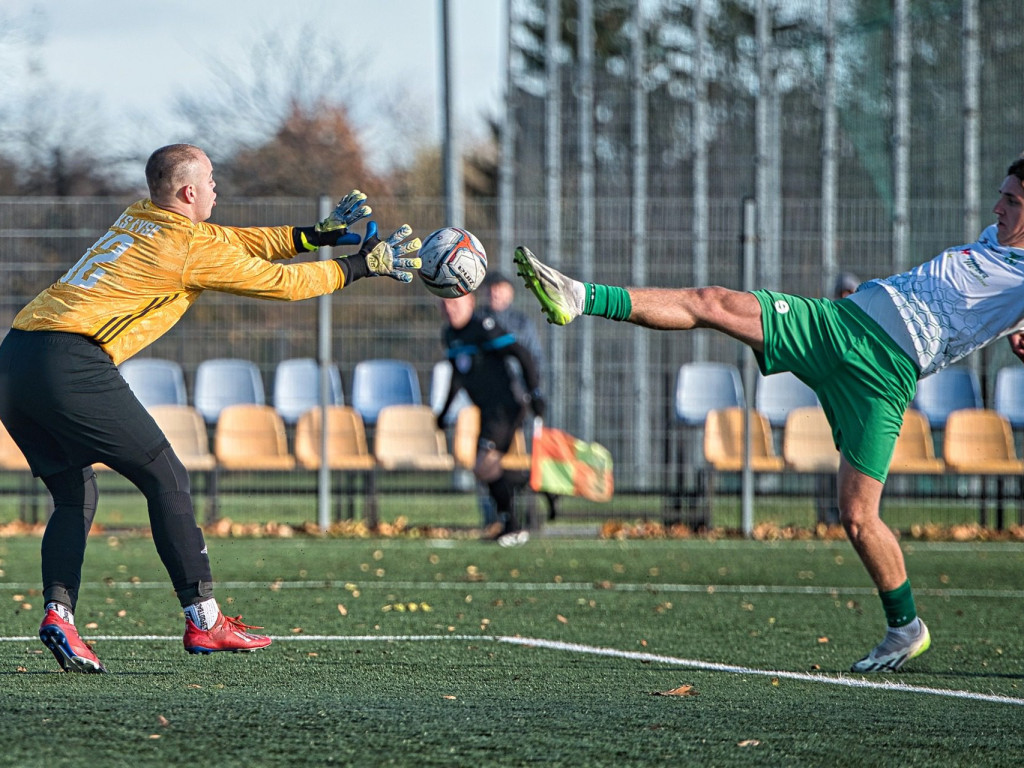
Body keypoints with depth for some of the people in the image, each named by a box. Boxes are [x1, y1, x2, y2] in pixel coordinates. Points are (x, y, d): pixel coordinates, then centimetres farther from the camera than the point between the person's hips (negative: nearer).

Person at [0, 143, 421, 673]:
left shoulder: (139, 221, 23)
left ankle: (58, 610, -3)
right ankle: (203, 619, 2)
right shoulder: (189, 246, -1)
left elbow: (233, 241, 32)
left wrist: (317, 234, 32)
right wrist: (361, 266, 20)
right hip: (70, 364, -8)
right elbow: (278, 281, 8)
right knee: (165, 478, 2)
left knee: (75, 497, 17)